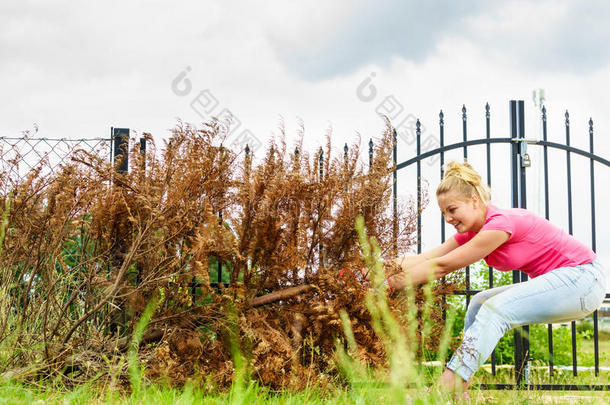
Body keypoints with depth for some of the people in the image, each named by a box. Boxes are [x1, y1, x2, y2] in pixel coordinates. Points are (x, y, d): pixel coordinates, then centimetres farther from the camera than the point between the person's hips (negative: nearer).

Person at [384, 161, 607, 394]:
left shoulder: (501, 223, -22)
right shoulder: (471, 231, 6)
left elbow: (442, 266, -20)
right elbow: (425, 259, -1)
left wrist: (393, 283, -17)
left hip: (583, 278, -10)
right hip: (561, 281, 10)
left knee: (495, 310, -22)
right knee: (481, 303, 5)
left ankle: (444, 389, -30)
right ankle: (458, 392, -1)